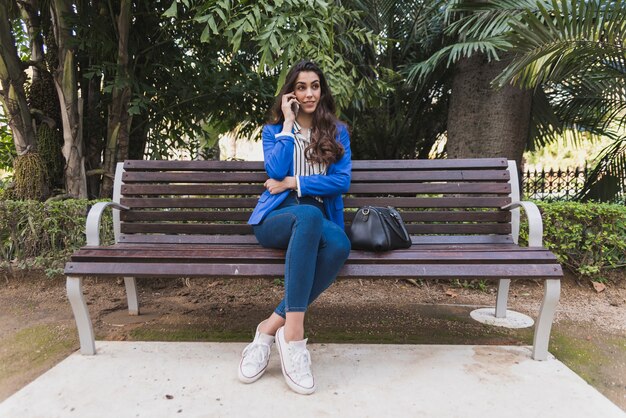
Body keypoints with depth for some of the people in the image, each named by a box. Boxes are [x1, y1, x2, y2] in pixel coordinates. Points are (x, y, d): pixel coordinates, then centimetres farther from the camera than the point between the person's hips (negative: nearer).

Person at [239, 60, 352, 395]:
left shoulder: (337, 132, 17)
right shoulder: (273, 130, 15)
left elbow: (342, 181, 2)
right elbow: (276, 172, -6)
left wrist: (293, 183, -4)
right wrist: (287, 124, 0)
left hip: (320, 220, 2)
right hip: (278, 218, -1)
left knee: (339, 244, -37)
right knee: (308, 215, -40)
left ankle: (272, 326, -29)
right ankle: (293, 333, -38)